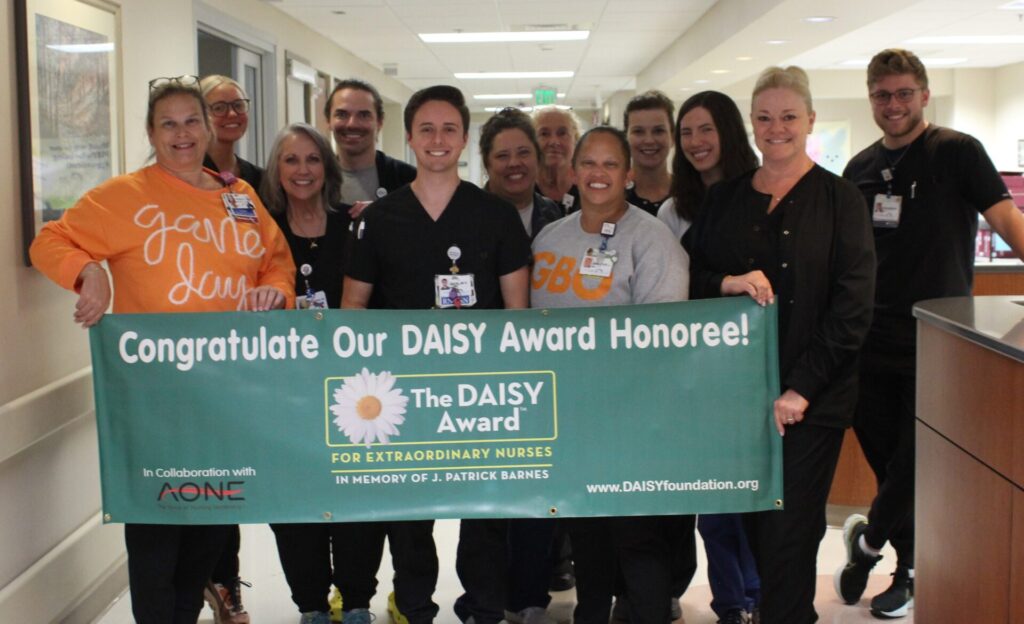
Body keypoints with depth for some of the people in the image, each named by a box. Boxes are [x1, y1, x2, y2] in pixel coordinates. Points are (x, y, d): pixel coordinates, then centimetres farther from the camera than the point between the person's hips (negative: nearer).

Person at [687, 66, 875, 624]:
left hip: (810, 400, -3)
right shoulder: (723, 198, 11)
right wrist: (728, 283, -12)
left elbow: (852, 305, -7)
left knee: (788, 534, -2)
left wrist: (801, 388, -13)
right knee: (755, 529, 10)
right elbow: (688, 277, 10)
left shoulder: (839, 199, -1)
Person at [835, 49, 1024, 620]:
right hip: (873, 340, 5)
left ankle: (868, 540, 23)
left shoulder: (956, 152, -5)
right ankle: (912, 568, 27)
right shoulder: (861, 168, 10)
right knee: (886, 459, 10)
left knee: (919, 461, 0)